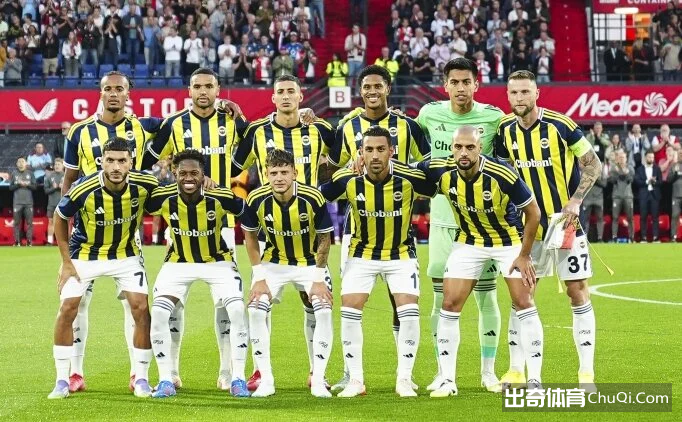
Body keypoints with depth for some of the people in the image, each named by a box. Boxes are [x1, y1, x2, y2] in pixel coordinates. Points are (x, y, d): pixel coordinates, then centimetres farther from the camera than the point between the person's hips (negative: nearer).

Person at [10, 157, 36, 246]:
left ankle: (29, 241, -1)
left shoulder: (30, 173, 7)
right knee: (17, 222, 0)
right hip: (17, 202, 0)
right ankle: (17, 242, 2)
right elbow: (11, 187, 5)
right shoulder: (14, 174, 8)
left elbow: (34, 186, 5)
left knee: (29, 222, -3)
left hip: (28, 202, 0)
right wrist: (19, 184, -11)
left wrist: (27, 184, -12)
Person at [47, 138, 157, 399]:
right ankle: (62, 381, 2)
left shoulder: (143, 185, -23)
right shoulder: (84, 190, -28)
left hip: (125, 255, 1)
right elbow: (60, 218, -9)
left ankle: (141, 378, 4)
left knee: (141, 309, -9)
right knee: (67, 309, -9)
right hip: (85, 253, -1)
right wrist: (66, 262, -7)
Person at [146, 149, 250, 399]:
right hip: (179, 263, 1)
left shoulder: (220, 198, -24)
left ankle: (238, 378, -4)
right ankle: (166, 380, -2)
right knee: (158, 313, -15)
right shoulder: (163, 199, -21)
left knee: (237, 311, -18)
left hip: (217, 261, -1)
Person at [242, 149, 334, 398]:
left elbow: (324, 239, -10)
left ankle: (318, 379, -6)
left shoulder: (313, 199, -24)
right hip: (274, 263, 1)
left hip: (310, 262, -1)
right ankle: (265, 379, -5)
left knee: (324, 312, -18)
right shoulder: (257, 199, -20)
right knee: (256, 310, -16)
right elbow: (249, 236, -3)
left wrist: (318, 279, -12)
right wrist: (259, 277, -8)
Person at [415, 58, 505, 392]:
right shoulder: (429, 114, -1)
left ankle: (488, 371, 15)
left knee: (487, 298, 3)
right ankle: (443, 372, 12)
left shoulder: (493, 117, -5)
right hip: (442, 218, 1)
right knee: (442, 300, 2)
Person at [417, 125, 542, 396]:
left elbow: (533, 212, -17)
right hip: (468, 242, 3)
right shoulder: (441, 171, -21)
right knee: (449, 305, -5)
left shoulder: (502, 175, -30)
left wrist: (524, 255, -13)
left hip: (509, 240, -3)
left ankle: (534, 379, -1)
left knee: (524, 303, -10)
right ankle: (447, 380, 4)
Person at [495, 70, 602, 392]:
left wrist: (575, 200, -16)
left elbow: (593, 163, -7)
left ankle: (586, 372, 2)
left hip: (565, 220, -4)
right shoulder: (505, 130, -1)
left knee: (578, 292, -3)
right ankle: (516, 371, 10)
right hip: (530, 223, 4)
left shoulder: (560, 125, -13)